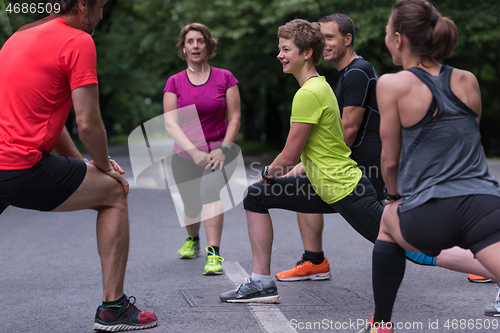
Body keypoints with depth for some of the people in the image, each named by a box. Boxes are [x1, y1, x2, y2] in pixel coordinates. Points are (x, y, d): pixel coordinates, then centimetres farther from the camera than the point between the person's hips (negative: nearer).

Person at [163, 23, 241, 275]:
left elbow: (234, 117, -1)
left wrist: (223, 148, -14)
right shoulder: (174, 82, 0)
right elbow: (170, 122, -8)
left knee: (210, 189, -30)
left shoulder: (224, 78, -1)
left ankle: (213, 255, -34)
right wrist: (194, 151, -21)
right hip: (185, 155, 2)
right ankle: (192, 240, 47)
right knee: (190, 206, 13)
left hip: (218, 151, -2)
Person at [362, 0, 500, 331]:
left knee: (388, 221, 32)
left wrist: (395, 195, 24)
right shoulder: (468, 81, 11)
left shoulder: (392, 84, -2)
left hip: (430, 218, -2)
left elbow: (390, 159, 3)